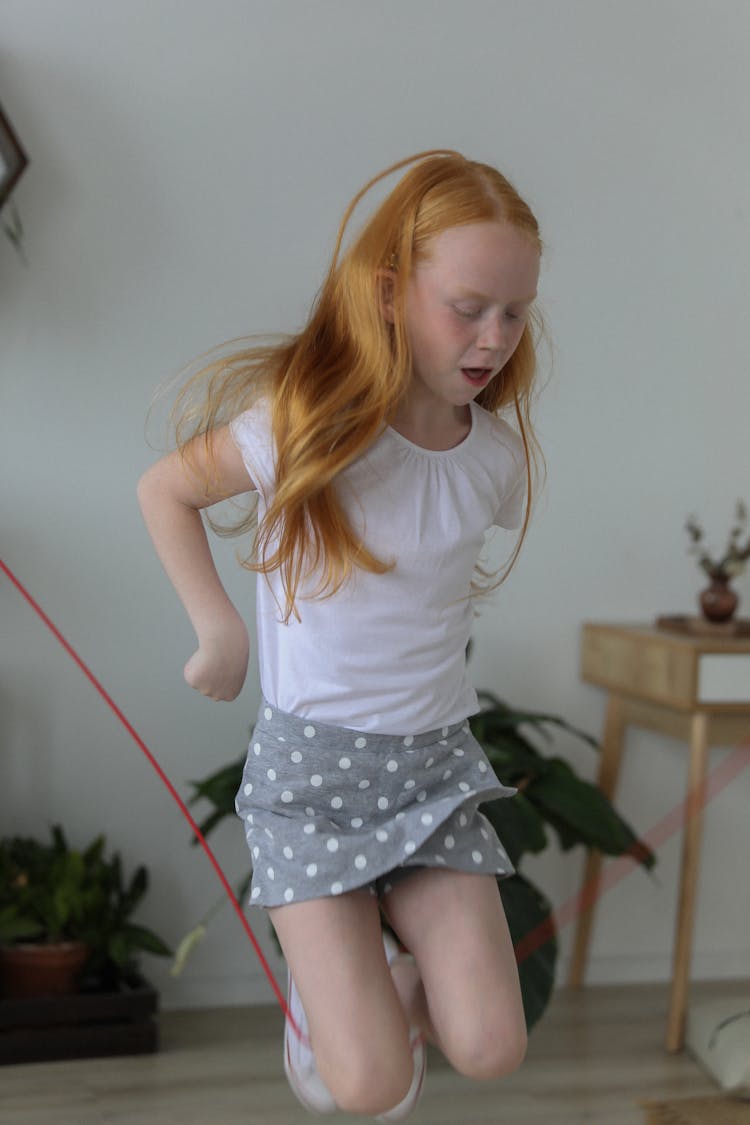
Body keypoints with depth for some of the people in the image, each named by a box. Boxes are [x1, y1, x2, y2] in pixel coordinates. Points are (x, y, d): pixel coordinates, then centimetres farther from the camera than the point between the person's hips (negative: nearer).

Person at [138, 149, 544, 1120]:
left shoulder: (498, 457, -4)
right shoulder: (304, 426, -16)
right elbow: (164, 490, -3)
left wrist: (430, 614, 7)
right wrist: (219, 634, -7)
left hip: (435, 760, 4)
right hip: (310, 760, -3)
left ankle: (395, 974, 26)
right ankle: (320, 980, 25)